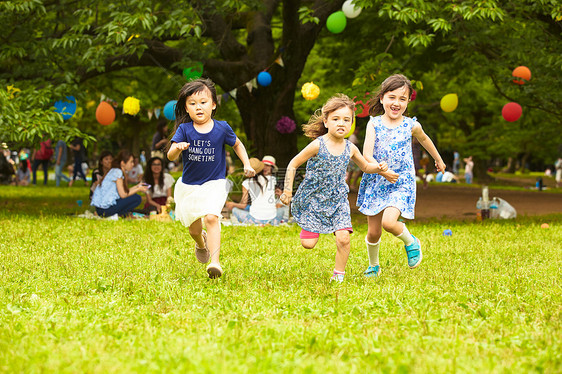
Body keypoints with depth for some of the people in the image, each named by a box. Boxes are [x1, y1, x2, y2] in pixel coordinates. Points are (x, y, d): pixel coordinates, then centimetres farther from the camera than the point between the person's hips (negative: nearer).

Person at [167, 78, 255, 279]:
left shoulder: (222, 128, -8)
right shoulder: (184, 130, -10)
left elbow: (237, 144, 11)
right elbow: (170, 156, -19)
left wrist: (247, 164, 0)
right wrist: (177, 149, -42)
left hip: (214, 183, -2)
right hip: (188, 186, 2)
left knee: (211, 217, -24)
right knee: (193, 225, 13)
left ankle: (215, 262, -27)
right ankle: (201, 241, 50)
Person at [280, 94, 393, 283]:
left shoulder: (350, 148, -2)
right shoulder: (318, 145, -16)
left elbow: (365, 166, 16)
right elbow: (293, 164, -9)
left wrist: (378, 167, -6)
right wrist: (287, 191, -12)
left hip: (337, 200, 3)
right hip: (313, 200, -3)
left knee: (343, 237, -15)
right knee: (308, 244, -2)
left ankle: (338, 274, 4)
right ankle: (307, 227, 34)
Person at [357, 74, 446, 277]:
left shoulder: (411, 126, -3)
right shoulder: (374, 124, -5)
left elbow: (424, 139, 20)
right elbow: (367, 153, -16)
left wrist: (438, 160, 34)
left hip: (402, 184, -2)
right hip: (376, 183, 2)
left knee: (388, 222, -24)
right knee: (373, 232, 7)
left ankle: (411, 242, 7)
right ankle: (373, 265, 34)